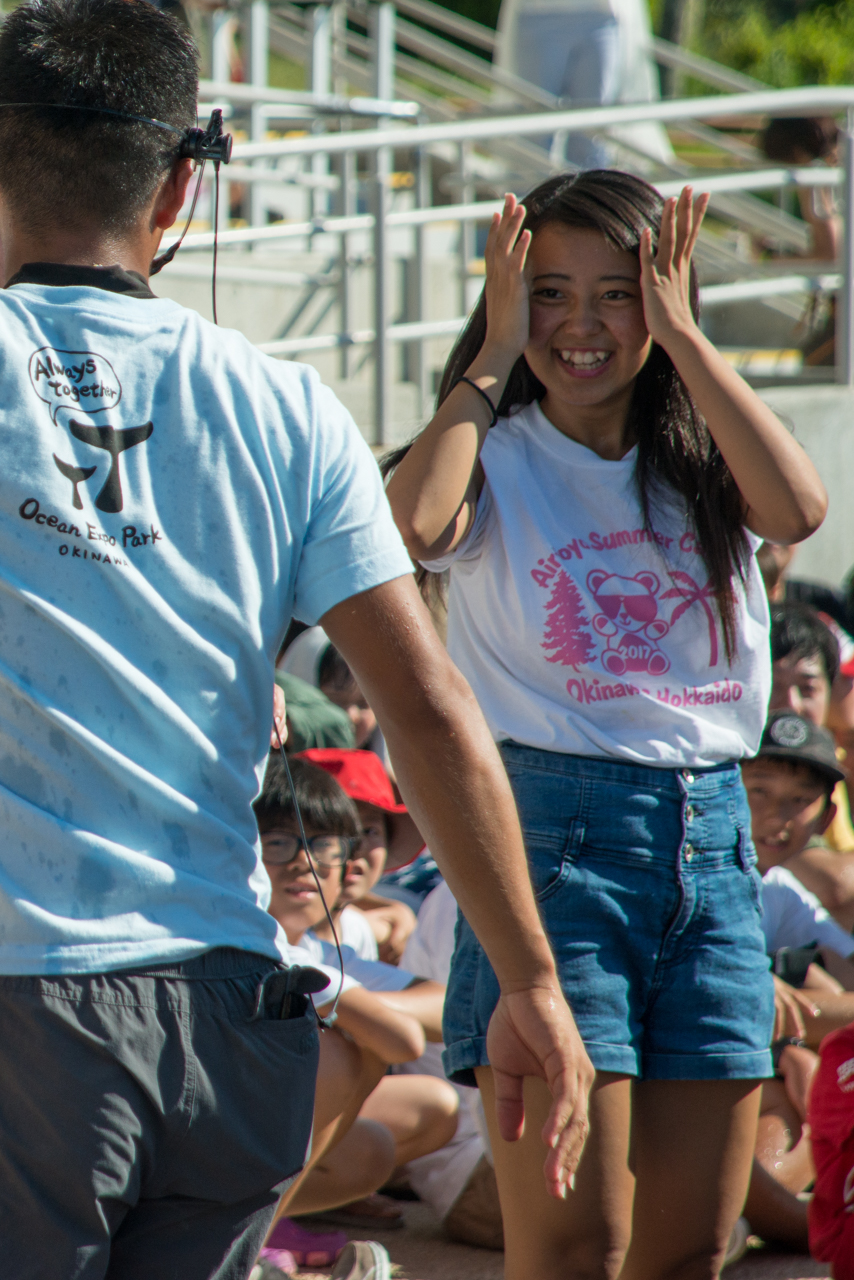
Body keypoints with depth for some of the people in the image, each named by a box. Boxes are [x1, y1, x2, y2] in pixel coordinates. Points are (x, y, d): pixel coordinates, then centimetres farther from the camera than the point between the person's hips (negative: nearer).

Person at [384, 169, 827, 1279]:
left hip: (712, 839, 4)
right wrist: (496, 355, -9)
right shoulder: (497, 458, 1)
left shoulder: (698, 466, 10)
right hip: (552, 830, -4)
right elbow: (418, 524, -22)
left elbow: (800, 509, -12)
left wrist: (680, 333, -7)